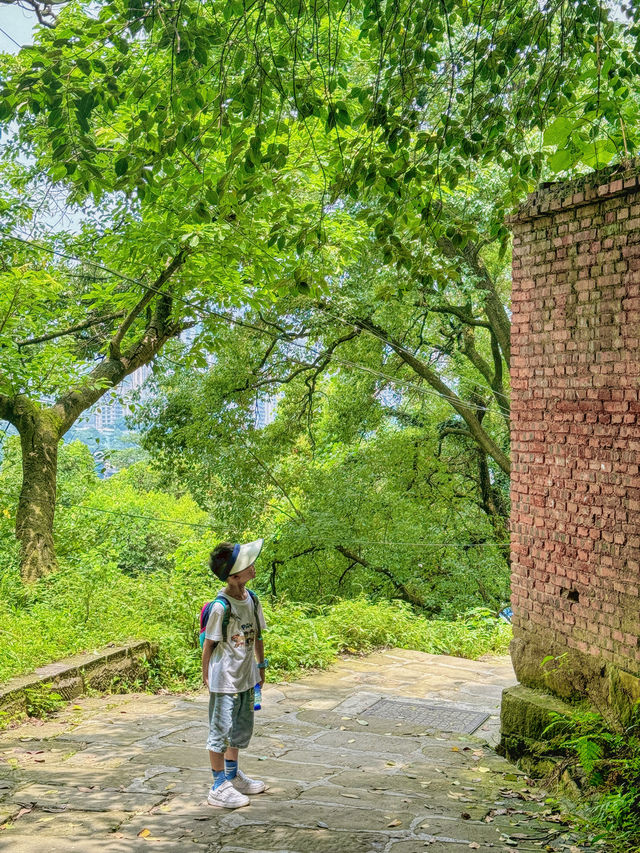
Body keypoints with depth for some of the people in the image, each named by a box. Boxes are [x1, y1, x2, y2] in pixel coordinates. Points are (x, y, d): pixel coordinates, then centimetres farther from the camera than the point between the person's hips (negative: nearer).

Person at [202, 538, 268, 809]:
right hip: (225, 679, -8)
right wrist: (207, 676, -8)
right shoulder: (220, 607, -22)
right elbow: (209, 644, -14)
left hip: (246, 677, 8)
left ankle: (233, 775, 39)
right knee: (221, 730, 3)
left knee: (242, 729, 21)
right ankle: (219, 787, 14)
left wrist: (261, 665, 17)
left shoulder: (251, 599, -1)